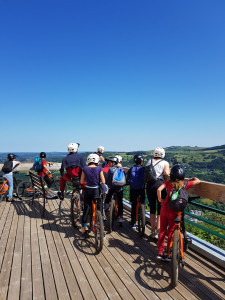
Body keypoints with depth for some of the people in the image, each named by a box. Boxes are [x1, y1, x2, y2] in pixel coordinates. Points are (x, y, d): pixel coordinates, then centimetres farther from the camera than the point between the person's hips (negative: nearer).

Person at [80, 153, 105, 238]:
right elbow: (103, 182, -9)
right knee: (99, 209, 11)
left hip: (88, 191, 2)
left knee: (86, 209, 11)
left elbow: (81, 182, 0)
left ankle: (83, 229, 17)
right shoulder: (99, 168, -8)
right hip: (97, 191, -2)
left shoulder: (85, 168, -4)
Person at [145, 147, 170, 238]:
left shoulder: (149, 161, 15)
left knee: (152, 209, 12)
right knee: (161, 210, 5)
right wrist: (168, 172, 10)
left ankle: (153, 232, 21)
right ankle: (158, 232, 5)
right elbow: (166, 173, -11)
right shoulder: (165, 163, 5)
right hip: (159, 185, -4)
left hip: (149, 185, 4)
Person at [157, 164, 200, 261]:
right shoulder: (185, 184, -6)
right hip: (175, 211, -1)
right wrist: (193, 178, 27)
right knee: (171, 233, 13)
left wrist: (160, 199, 0)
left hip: (165, 208, 2)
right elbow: (198, 181, 6)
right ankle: (168, 255, 21)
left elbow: (159, 189, -17)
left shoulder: (168, 182, -4)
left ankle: (160, 253, 24)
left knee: (162, 231, 16)